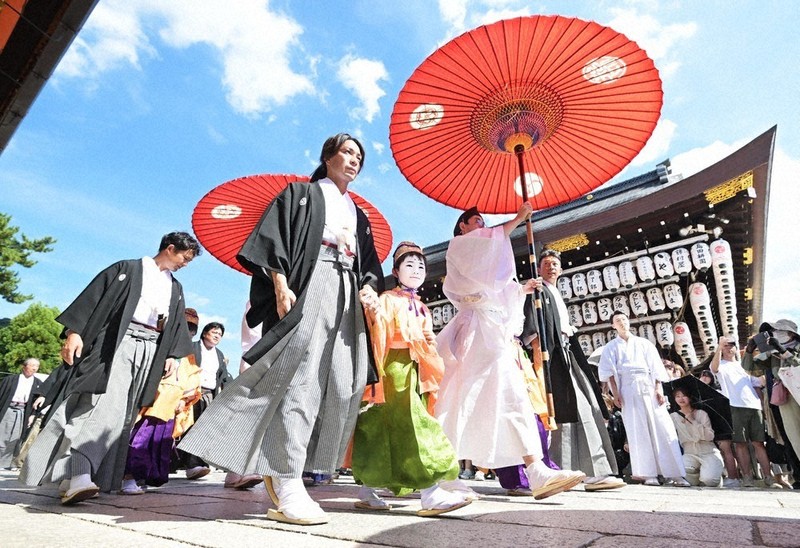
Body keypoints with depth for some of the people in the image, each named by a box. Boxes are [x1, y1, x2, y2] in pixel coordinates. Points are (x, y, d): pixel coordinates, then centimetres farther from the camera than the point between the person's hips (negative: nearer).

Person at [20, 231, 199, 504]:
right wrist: (74, 331, -12)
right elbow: (93, 297, -1)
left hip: (151, 350, 5)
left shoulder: (175, 288, 21)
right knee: (105, 403, -19)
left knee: (121, 412, 1)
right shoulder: (129, 269, 6)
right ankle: (77, 473, -21)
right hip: (117, 342, -5)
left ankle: (76, 473, 8)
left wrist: (172, 354, 8)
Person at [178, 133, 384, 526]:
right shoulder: (301, 194, 13)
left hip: (347, 295, 7)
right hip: (308, 285, -6)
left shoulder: (359, 216, 30)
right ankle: (286, 486, -13)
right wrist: (281, 287, -16)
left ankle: (279, 466, 9)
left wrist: (370, 287, 1)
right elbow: (275, 237, -1)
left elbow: (370, 264, 24)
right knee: (300, 378, -17)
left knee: (340, 384, -3)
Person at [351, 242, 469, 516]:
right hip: (394, 368, -7)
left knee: (382, 430, 10)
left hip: (414, 370, 7)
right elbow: (376, 338, -12)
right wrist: (375, 376, -21)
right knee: (411, 423, -13)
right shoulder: (386, 301, -2)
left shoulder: (422, 308, 18)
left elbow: (429, 344, 17)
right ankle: (430, 494, -13)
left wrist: (430, 379, 11)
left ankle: (366, 491, 20)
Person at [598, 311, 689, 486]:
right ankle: (649, 474, -1)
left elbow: (655, 367, 9)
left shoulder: (644, 343, 16)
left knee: (663, 428, -3)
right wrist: (615, 393, -8)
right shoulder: (611, 347, 11)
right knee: (638, 432, -3)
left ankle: (673, 473, 2)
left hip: (649, 387, 2)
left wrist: (659, 389, -4)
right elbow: (608, 372, 3)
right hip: (628, 390, -1)